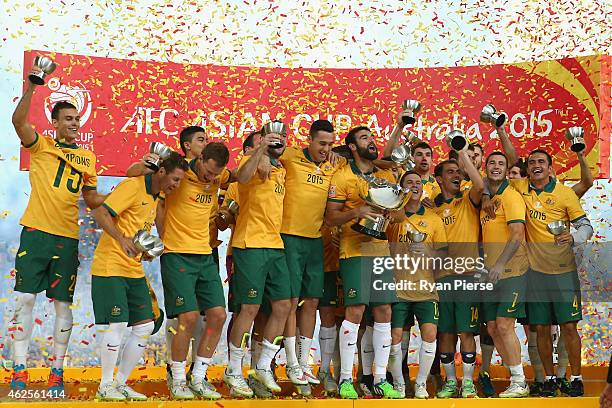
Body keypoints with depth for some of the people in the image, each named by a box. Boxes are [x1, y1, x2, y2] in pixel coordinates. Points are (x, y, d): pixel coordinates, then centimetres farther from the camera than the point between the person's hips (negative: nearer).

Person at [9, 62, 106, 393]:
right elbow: (18, 120, -14)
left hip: (67, 238, 3)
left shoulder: (87, 158, 13)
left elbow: (91, 200, 18)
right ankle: (19, 369, 5)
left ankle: (57, 371, 12)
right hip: (35, 232, -2)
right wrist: (31, 86, -24)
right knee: (24, 299, -3)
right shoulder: (41, 146, 4)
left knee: (63, 304, 4)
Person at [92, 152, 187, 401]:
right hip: (110, 266, -9)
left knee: (145, 326, 4)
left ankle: (121, 383, 16)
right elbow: (100, 214, -20)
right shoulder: (133, 186, -12)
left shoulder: (156, 196, 15)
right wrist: (122, 239, -31)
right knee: (117, 324, -10)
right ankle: (105, 386, 6)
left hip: (134, 270, 9)